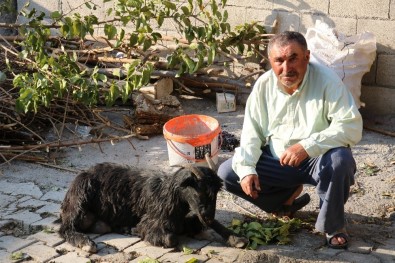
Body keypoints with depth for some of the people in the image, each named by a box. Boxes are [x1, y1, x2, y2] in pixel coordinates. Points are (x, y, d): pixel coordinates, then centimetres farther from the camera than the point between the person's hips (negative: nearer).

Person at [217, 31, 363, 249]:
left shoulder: (326, 80, -19)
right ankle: (288, 195, 10)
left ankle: (332, 225, -9)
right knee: (226, 173, -10)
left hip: (316, 162, -4)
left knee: (340, 159, -37)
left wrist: (307, 146, -37)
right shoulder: (263, 85, -5)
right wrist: (246, 169, -17)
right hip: (276, 161, 4)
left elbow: (351, 127, -27)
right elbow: (252, 133, 0)